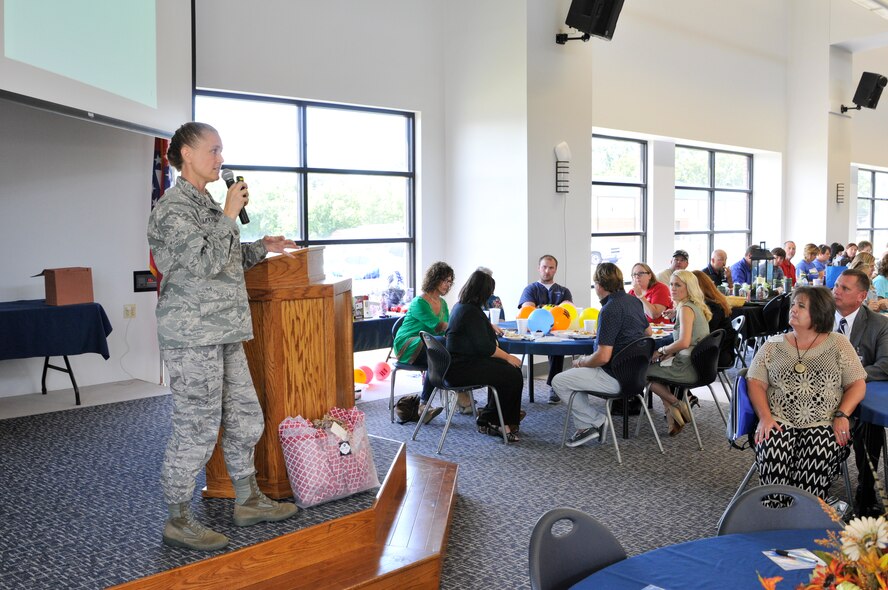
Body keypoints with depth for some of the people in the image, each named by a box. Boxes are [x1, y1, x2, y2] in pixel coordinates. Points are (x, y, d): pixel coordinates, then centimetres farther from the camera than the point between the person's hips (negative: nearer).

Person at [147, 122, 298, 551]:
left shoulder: (205, 203, 18)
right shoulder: (174, 207, -11)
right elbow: (204, 263, -21)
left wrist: (261, 248, 13)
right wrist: (230, 215, -14)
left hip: (223, 333, 10)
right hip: (192, 336, -10)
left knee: (245, 418, 14)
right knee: (197, 429, -3)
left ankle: (248, 500, 28)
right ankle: (178, 521, 12)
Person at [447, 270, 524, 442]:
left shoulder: (460, 306, 14)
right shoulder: (471, 312, -18)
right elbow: (485, 347, -18)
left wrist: (491, 328, 50)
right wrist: (508, 357, -6)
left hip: (457, 362, 11)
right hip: (461, 368, -11)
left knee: (512, 370, 3)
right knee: (512, 375, -12)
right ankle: (487, 421, 4)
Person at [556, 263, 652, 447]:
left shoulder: (610, 310, -22)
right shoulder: (634, 301, 6)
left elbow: (603, 357, -26)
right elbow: (648, 332, 25)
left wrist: (582, 362, -7)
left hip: (616, 377, -10)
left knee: (559, 382, -3)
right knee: (575, 373, 25)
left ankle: (596, 422, 3)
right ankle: (585, 426, 20)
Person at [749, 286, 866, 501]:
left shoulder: (838, 344, 11)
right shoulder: (774, 345, 14)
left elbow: (857, 384, 10)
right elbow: (756, 383, 8)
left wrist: (841, 415, -7)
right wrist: (765, 417, -8)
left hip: (824, 425, -1)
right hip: (780, 422, 1)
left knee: (816, 459, -34)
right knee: (772, 452, -33)